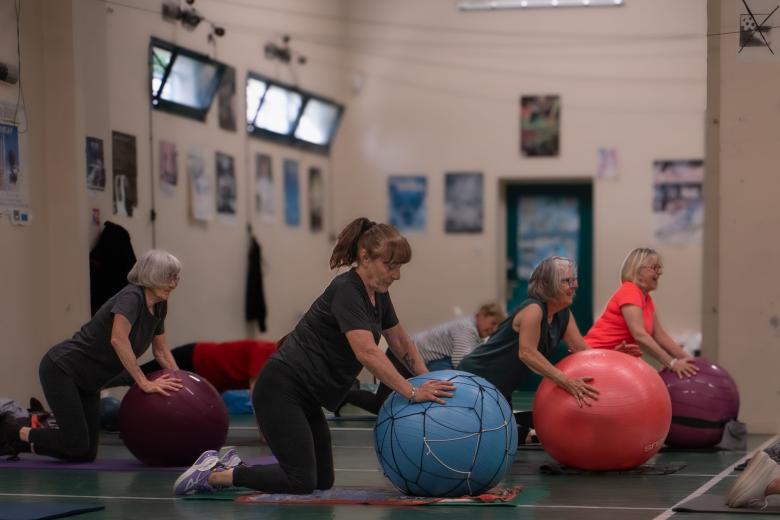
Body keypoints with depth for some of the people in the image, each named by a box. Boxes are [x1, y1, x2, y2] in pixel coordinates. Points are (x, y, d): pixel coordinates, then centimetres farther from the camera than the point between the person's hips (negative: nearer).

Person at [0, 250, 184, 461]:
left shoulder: (159, 306, 3)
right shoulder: (131, 297, -23)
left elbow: (162, 351, 14)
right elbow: (118, 340, -39)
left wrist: (180, 383, 2)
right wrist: (144, 383, -38)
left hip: (87, 381, 9)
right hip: (60, 369, -9)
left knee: (87, 453, 7)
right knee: (77, 443, -14)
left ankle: (22, 438, 23)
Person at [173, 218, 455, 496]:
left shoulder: (378, 294, 7)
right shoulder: (346, 290, -21)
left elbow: (402, 344, 18)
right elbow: (367, 352, -31)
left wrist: (428, 381, 6)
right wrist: (412, 393, -30)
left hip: (305, 398, 10)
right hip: (280, 392, -10)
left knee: (323, 480, 11)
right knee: (301, 482, -14)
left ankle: (231, 466, 20)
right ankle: (213, 473, 0)